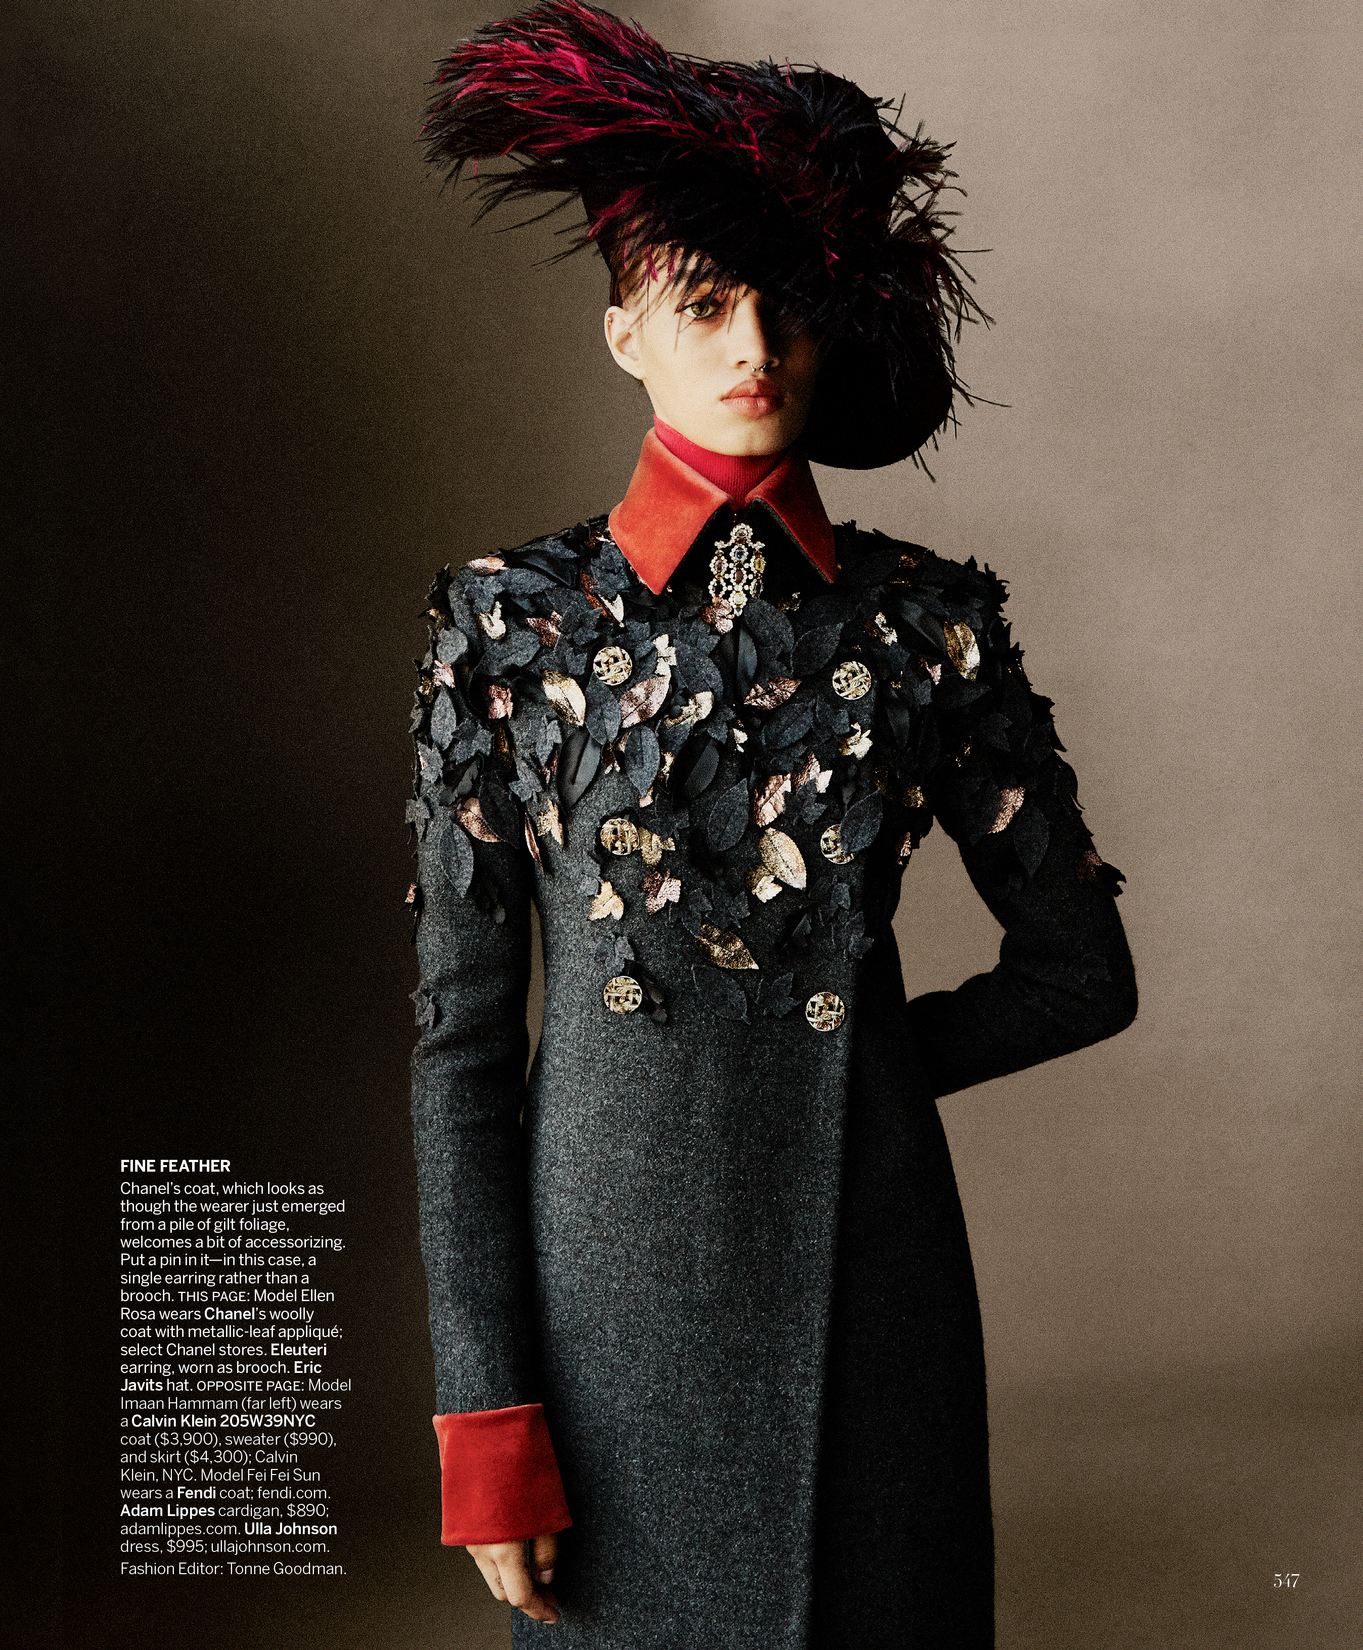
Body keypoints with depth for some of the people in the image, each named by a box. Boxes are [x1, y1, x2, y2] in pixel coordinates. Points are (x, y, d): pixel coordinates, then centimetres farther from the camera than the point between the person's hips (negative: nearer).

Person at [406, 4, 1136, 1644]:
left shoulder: (929, 620, -1)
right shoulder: (513, 620, -4)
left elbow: (1081, 971, 8)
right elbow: (460, 1034, -4)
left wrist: (854, 1059, 6)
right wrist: (485, 1416, -6)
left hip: (866, 1271, 1)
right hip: (609, 1269, -1)